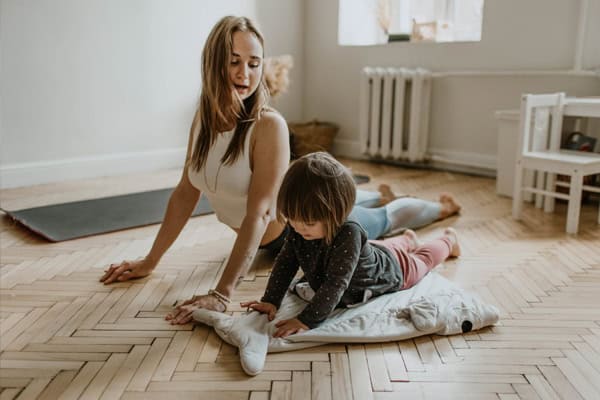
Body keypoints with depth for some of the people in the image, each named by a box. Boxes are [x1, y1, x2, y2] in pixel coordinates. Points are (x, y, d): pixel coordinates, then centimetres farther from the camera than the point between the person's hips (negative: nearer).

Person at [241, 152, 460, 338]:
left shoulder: (348, 233, -50)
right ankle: (407, 239, 68)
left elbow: (336, 284, -51)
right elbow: (285, 262, -21)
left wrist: (306, 320, -56)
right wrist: (270, 301, -30)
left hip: (390, 268, -4)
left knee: (421, 260, 29)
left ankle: (448, 240, 59)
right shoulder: (299, 228, -31)